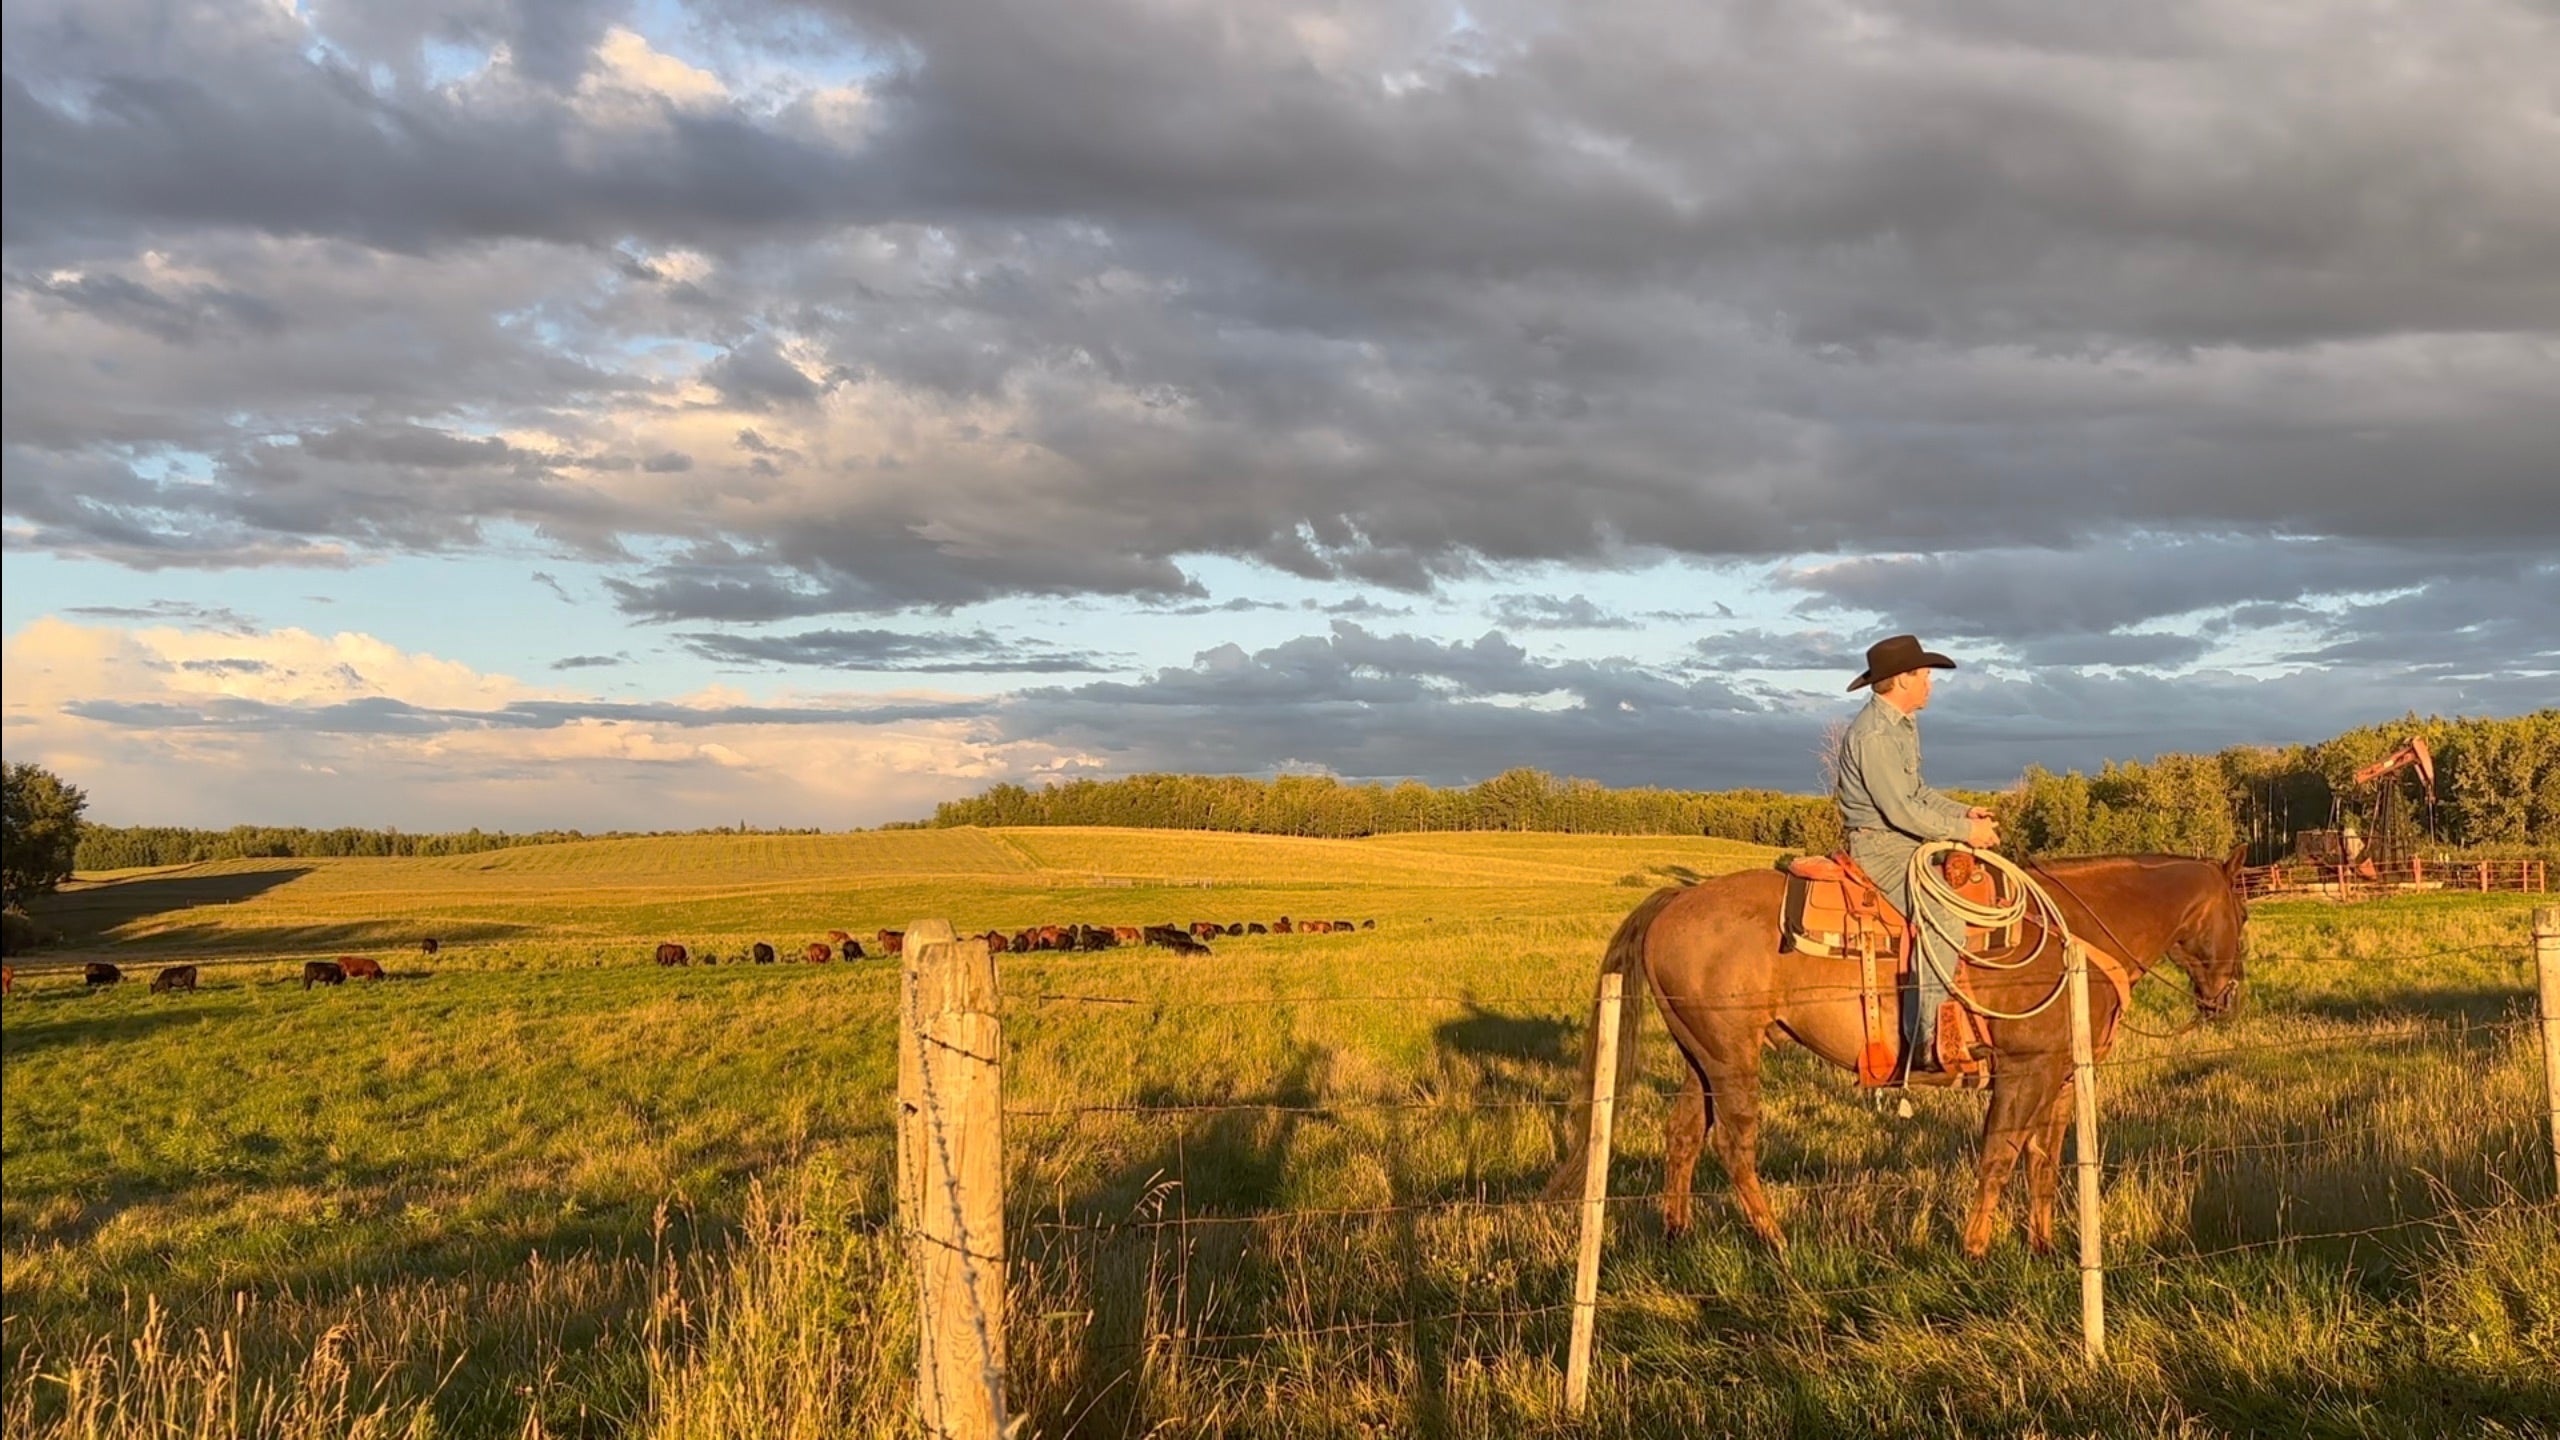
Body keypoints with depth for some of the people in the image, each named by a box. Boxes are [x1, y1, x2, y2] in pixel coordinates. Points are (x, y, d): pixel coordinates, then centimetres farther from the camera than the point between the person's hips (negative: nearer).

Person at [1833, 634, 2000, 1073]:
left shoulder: (1903, 725, 15)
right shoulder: (1873, 735, -19)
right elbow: (1902, 811, -22)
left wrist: (1964, 812, 7)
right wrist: (1964, 831, -14)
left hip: (1907, 847, 11)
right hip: (1880, 851, -11)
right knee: (1941, 915, -27)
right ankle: (1923, 1041, -26)